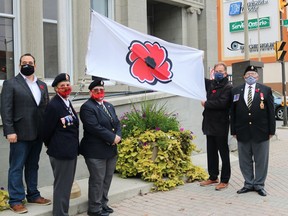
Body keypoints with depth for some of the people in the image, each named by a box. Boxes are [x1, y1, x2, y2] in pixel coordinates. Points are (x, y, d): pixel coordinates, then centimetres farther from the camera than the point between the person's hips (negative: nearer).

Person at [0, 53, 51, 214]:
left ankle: (33, 195, 26)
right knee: (17, 167, 2)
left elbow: (47, 108, 12)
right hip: (20, 133, -5)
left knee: (33, 166, 15)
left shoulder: (42, 85, 14)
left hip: (38, 133, 5)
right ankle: (16, 200, 10)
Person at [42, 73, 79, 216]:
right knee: (62, 185, 0)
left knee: (67, 184, 19)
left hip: (70, 151, 10)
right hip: (61, 152, -10)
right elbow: (47, 130, -13)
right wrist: (50, 146, 2)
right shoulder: (53, 105, -18)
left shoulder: (67, 102, 11)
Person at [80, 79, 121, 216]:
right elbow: (95, 128, -21)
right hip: (96, 151, -8)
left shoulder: (109, 106, 16)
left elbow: (117, 124, 13)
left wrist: (118, 136, -7)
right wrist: (112, 137, -17)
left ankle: (103, 203, 29)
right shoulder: (87, 107, -11)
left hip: (111, 150, 8)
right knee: (97, 180, 0)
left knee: (107, 179, 14)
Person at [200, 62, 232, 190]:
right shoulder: (210, 84, 11)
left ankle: (224, 180, 13)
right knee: (211, 152, 15)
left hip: (221, 125, -7)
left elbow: (221, 103, -23)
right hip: (210, 124, 7)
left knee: (224, 153, 4)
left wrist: (206, 104, -11)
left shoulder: (228, 87, -10)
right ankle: (213, 177, 28)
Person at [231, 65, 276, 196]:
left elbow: (271, 111, 1)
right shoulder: (236, 91, 6)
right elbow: (233, 112, 5)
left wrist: (271, 130, -3)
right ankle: (248, 184, 22)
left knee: (261, 160, 7)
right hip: (242, 132, 2)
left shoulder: (266, 90, 2)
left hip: (261, 132, -1)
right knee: (245, 160, 9)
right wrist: (234, 131, 1)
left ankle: (259, 185, 20)